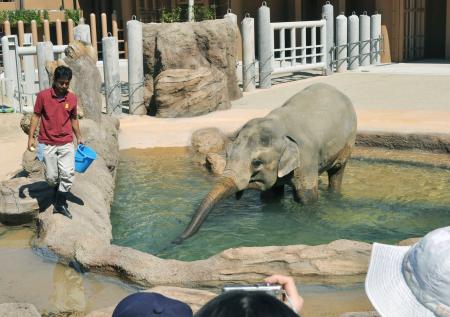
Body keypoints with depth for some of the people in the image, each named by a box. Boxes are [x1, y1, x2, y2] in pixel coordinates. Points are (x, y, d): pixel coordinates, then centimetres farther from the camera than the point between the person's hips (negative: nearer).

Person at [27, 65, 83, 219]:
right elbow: (36, 116, 0)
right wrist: (30, 137, -4)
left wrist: (79, 137, 16)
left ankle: (60, 203, 2)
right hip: (47, 144, -2)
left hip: (66, 143, 2)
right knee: (51, 177, 2)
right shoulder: (43, 96, -6)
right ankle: (59, 193, 32)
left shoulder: (72, 98, 2)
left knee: (68, 173, -9)